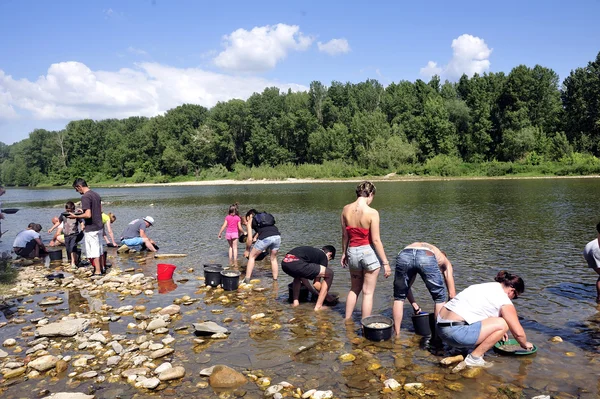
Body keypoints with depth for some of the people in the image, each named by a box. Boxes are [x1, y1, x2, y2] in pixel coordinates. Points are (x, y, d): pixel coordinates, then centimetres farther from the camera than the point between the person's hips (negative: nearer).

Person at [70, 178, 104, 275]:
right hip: (99, 227, 9)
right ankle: (102, 269, 27)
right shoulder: (96, 194, 9)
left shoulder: (85, 197, -18)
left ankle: (97, 272, 4)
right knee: (100, 250, 17)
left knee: (93, 252, -1)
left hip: (90, 229, -9)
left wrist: (75, 216, -11)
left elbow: (88, 215, -24)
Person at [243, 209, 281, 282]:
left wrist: (247, 250, 27)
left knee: (252, 256, 17)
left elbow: (249, 239, 13)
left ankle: (247, 280, 15)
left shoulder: (250, 221, 20)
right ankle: (275, 280, 29)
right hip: (277, 236, 4)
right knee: (273, 259, 27)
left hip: (265, 238, -4)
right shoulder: (266, 216, 34)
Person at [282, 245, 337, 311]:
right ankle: (318, 306, 8)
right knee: (329, 273, 6)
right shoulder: (323, 256, 16)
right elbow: (317, 284, 15)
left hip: (284, 262, 8)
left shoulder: (313, 251, 35)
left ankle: (295, 301, 29)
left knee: (298, 274, 43)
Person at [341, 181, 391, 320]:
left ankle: (347, 320, 34)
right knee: (368, 292, 8)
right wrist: (386, 263, -8)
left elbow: (344, 235, 6)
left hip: (352, 252, 5)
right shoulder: (372, 213, -17)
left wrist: (344, 253, 20)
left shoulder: (346, 209, -3)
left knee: (354, 289, 25)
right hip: (369, 252, -4)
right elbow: (375, 240, -15)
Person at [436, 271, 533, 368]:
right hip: (456, 332, -9)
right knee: (502, 324, -6)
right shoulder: (504, 301, -5)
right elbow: (518, 333, -1)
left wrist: (497, 331, 42)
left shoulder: (487, 287, 20)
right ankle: (474, 357, -2)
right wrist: (525, 344, 19)